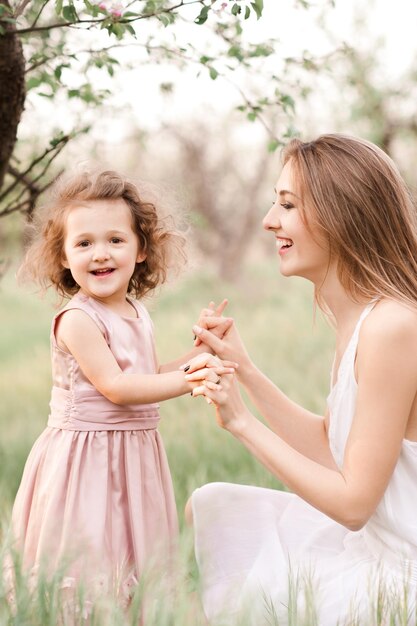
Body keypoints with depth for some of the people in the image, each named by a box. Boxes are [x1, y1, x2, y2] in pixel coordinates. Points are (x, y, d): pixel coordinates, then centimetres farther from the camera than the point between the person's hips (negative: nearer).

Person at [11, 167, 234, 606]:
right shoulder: (78, 320, -16)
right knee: (84, 570, -4)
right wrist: (189, 380, -26)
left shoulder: (136, 313, 9)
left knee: (133, 561, 13)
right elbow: (115, 387, -22)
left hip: (133, 454, 8)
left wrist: (200, 348, 11)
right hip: (85, 458, -8)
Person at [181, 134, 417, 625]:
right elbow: (328, 448, 8)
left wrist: (242, 422, -19)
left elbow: (352, 501, -24)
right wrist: (243, 369, 3)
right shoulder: (357, 318, 2)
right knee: (209, 506, 17)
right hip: (367, 543, 9)